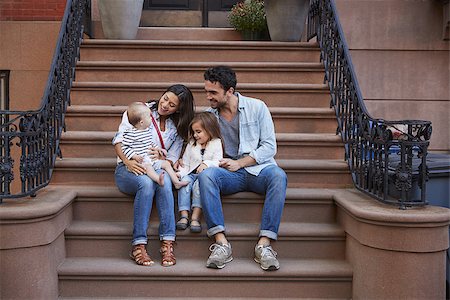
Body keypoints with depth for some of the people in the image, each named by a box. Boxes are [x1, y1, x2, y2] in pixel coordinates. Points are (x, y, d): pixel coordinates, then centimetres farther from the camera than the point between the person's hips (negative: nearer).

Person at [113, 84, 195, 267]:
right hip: (128, 169, -2)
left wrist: (160, 157, -19)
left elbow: (171, 160, 5)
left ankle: (167, 244, -40)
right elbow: (119, 139, -6)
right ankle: (138, 245, -37)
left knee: (164, 179, -35)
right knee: (146, 182, -37)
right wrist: (127, 161, -25)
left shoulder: (177, 129, 12)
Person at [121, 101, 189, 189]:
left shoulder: (148, 130, 12)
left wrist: (159, 149, 18)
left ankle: (176, 182, 1)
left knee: (166, 163, 3)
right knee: (148, 167, -35)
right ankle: (159, 180, -60)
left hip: (151, 158, 8)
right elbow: (124, 148, -14)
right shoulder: (130, 133, -14)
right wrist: (135, 156, -23)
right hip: (140, 161, -8)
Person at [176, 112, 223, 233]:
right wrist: (180, 173, -6)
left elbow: (217, 162, -9)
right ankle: (184, 216, -33)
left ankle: (195, 217, -38)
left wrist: (207, 164, -29)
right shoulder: (191, 144, 17)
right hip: (191, 174, 4)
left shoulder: (216, 143, 4)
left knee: (200, 184, -35)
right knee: (184, 182, -28)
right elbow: (185, 163, 14)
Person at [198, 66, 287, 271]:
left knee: (278, 175, -35)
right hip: (229, 173, 1)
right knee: (205, 175, -32)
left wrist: (240, 163, -13)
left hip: (258, 168, -1)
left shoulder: (257, 107, 1)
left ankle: (264, 244, -37)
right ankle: (221, 242, -36)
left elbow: (269, 147, -2)